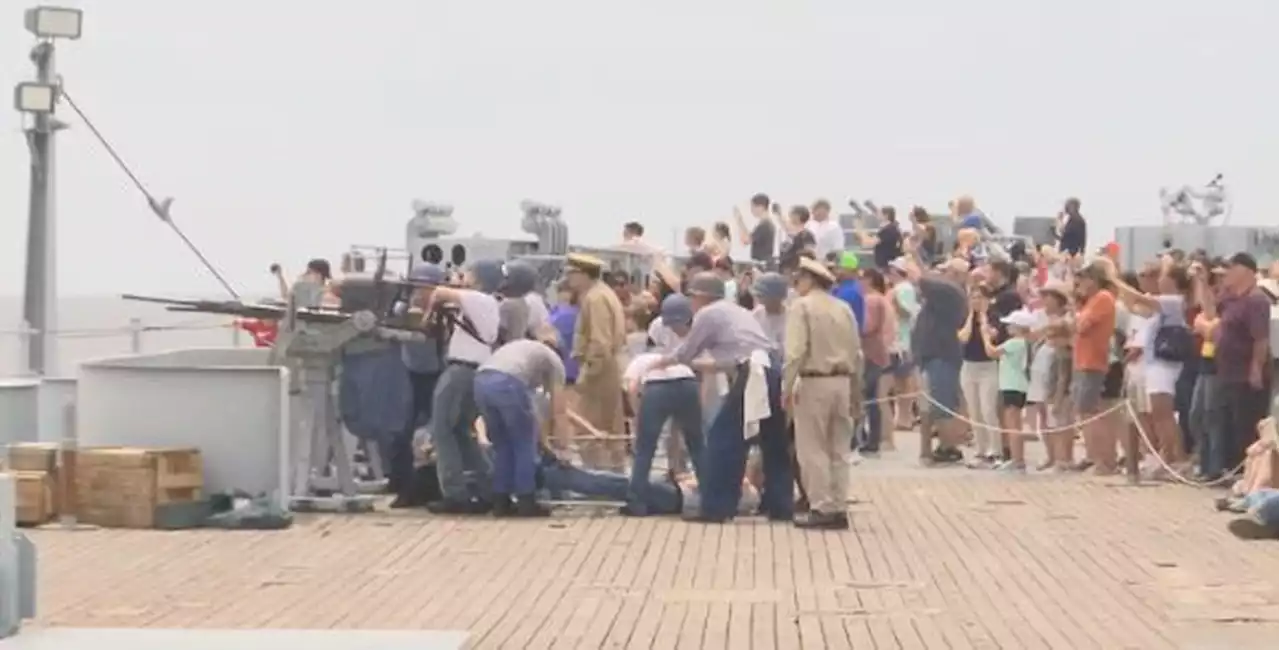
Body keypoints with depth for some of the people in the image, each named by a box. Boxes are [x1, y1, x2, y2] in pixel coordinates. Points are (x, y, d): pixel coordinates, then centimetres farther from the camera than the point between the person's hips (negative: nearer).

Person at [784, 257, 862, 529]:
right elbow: (857, 353, 12)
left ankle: (822, 509, -4)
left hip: (814, 382, -6)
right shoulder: (844, 308, 12)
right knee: (838, 449, 10)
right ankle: (838, 509, 10)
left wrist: (787, 387, -14)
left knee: (813, 449, -1)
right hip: (842, 382, 6)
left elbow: (795, 350, -15)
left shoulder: (802, 306, -5)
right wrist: (856, 392, 18)